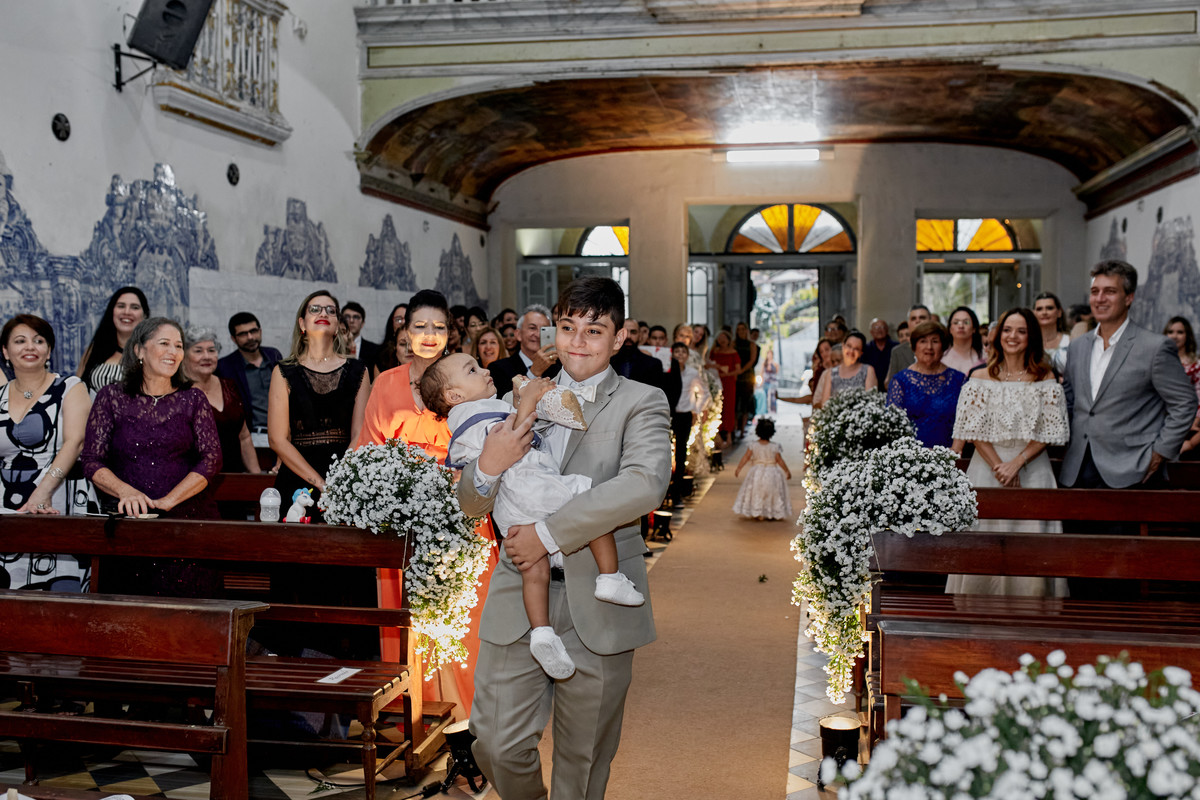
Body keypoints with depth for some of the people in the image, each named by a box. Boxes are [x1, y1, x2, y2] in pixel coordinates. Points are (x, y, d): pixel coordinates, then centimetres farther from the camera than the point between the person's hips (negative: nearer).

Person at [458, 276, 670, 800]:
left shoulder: (641, 403, 0)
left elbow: (645, 484, -20)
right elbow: (472, 506, 12)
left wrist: (549, 535, -22)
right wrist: (488, 468, -12)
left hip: (596, 607, -2)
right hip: (517, 600, 3)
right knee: (497, 746, 3)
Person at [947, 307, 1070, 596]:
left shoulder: (1045, 378, 5)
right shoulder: (980, 378, 5)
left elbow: (1050, 432, 0)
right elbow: (975, 430, 0)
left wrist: (1017, 463, -11)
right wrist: (998, 466, -10)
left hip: (1032, 469, 0)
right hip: (987, 468, 0)